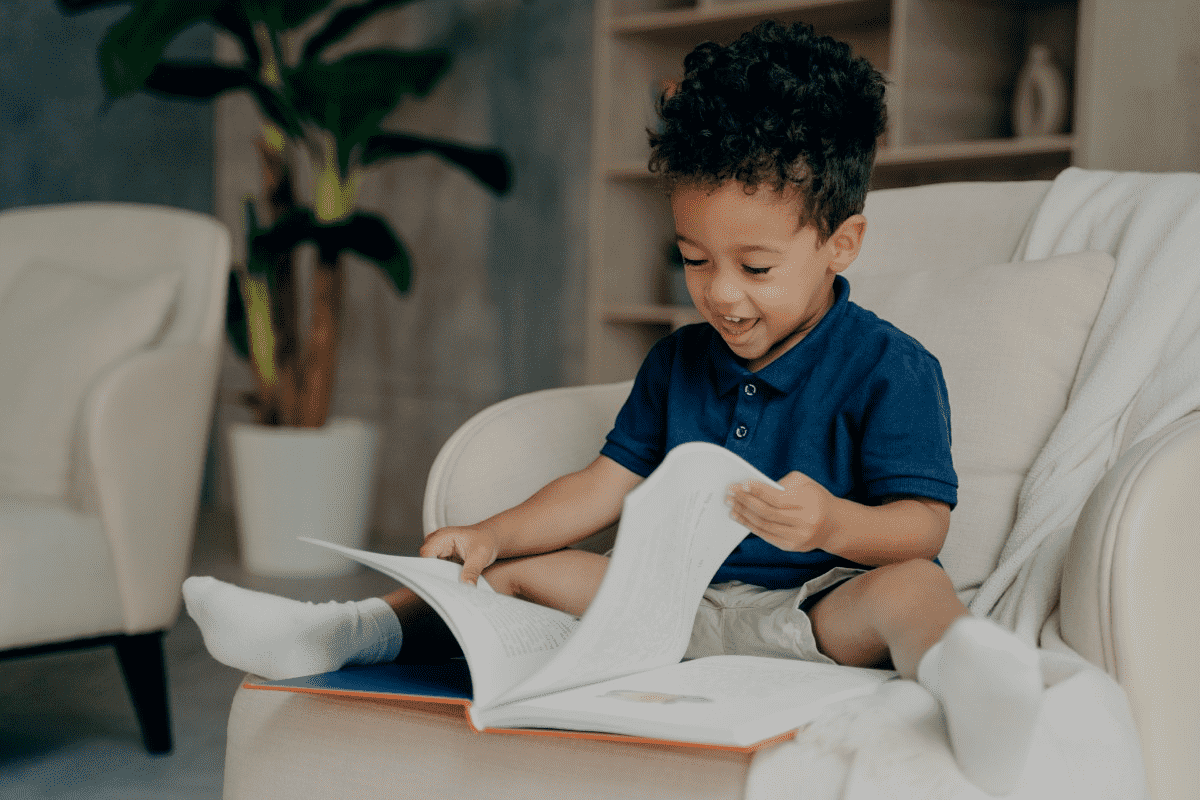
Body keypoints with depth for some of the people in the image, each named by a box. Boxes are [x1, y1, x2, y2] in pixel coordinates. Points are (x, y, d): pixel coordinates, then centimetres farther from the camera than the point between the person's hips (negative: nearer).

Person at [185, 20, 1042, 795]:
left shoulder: (891, 369, -7)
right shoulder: (677, 362, 12)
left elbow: (923, 524, -13)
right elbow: (608, 483, 13)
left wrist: (835, 524, -35)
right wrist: (490, 535, -1)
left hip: (822, 607, -6)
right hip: (684, 597, 7)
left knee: (912, 584, -38)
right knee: (522, 567, -1)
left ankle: (958, 663, -70)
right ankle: (349, 631, -7)